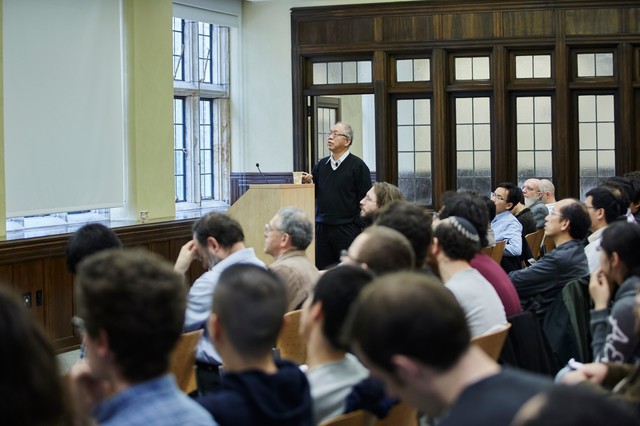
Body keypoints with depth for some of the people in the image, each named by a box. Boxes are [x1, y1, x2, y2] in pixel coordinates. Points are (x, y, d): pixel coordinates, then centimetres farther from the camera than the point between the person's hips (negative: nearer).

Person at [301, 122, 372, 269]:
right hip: (321, 228, 5)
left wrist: (359, 227, -12)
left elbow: (364, 200, -8)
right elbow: (315, 195, 19)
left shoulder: (358, 166, -4)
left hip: (347, 229, -5)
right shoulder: (321, 165, 13)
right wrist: (308, 183, -2)